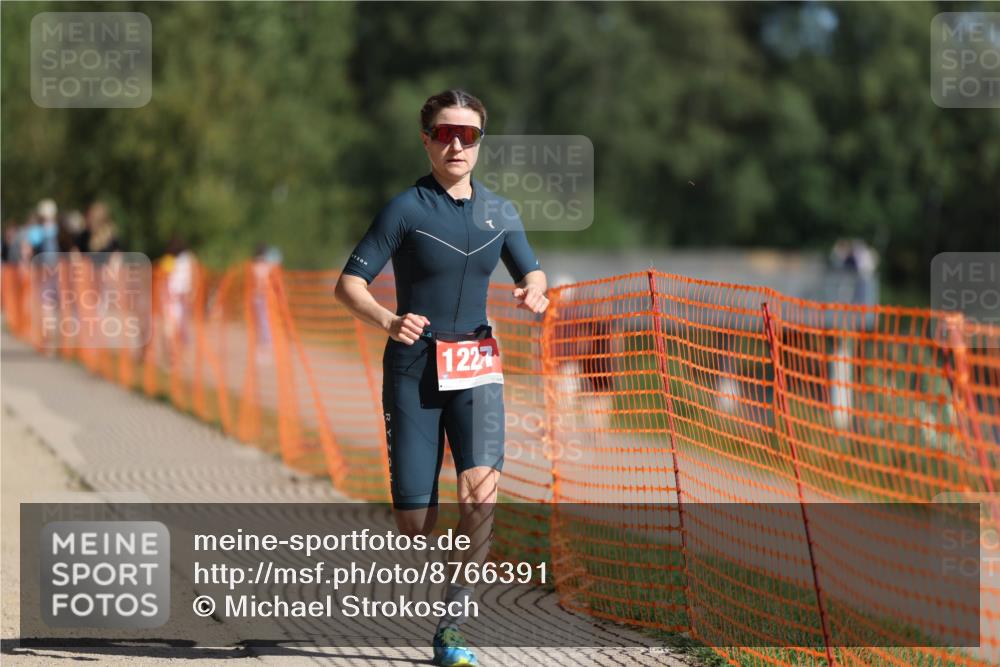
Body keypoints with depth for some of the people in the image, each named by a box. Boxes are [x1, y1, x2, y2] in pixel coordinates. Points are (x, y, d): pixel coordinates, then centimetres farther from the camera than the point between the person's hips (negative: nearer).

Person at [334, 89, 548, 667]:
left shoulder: (498, 211, 8)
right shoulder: (406, 208, -5)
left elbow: (532, 273, 20)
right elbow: (349, 284, -7)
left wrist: (535, 292, -5)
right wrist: (388, 321, -27)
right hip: (413, 369, -2)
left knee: (481, 490, -22)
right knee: (416, 522, -5)